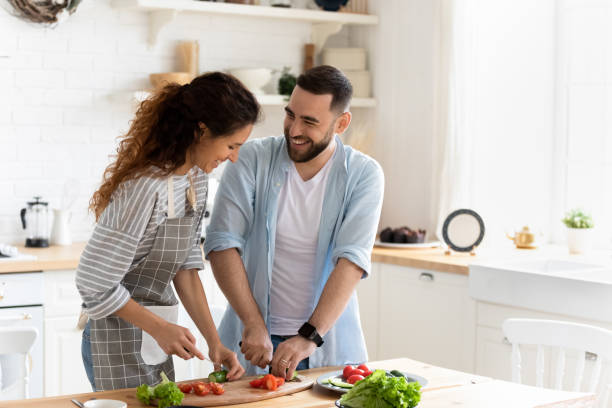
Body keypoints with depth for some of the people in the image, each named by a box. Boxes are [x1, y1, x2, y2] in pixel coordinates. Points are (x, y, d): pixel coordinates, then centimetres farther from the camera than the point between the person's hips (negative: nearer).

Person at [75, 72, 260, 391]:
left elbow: (185, 266, 4)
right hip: (119, 342, -8)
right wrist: (160, 328, -17)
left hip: (156, 339, 8)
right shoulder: (145, 188, -27)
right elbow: (95, 284, -21)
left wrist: (214, 341, -1)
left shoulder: (196, 176, 0)